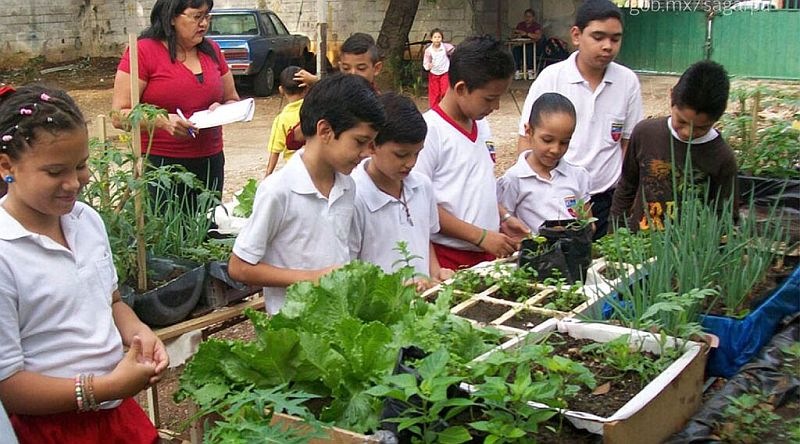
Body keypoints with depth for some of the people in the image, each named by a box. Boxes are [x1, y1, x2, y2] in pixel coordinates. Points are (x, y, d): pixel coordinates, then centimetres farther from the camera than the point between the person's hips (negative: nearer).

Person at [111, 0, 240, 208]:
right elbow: (119, 116, -8)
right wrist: (161, 121, -24)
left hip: (211, 162, 5)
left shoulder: (212, 50, 9)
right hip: (159, 164, -4)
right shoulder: (143, 51, -6)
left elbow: (232, 100, 20)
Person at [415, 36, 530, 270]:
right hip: (446, 259, -7)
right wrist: (481, 236, -17)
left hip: (487, 255, 7)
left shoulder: (482, 127, 12)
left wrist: (503, 218, 6)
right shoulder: (429, 130, -14)